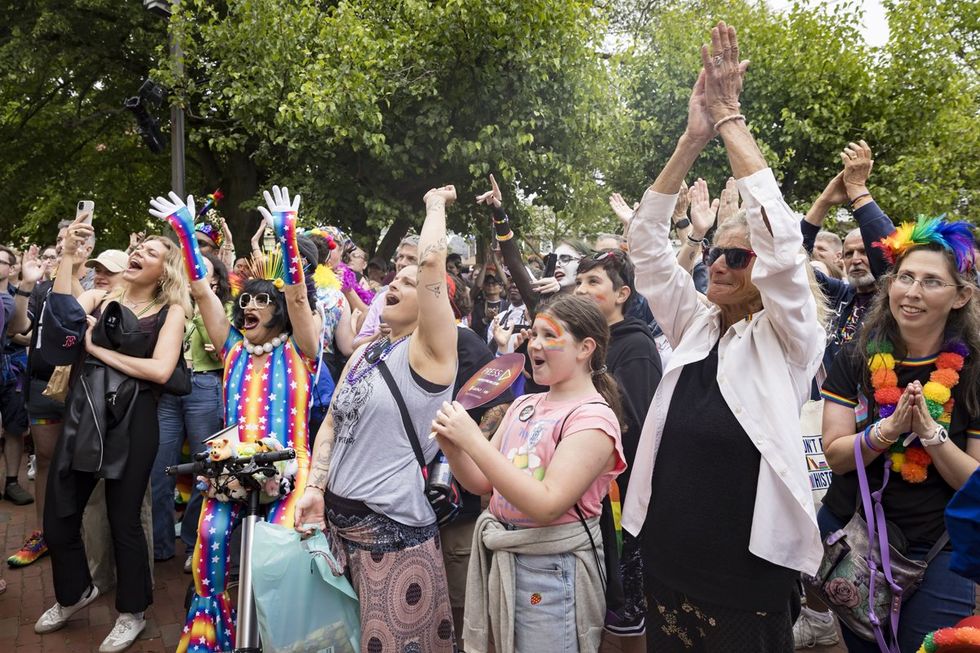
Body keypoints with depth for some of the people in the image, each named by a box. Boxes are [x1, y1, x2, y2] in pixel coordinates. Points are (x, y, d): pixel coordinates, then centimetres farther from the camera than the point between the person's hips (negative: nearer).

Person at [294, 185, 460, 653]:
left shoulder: (428, 350, -12)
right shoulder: (365, 353, 9)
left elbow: (432, 262, -24)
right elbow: (333, 422, 13)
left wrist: (436, 203, -9)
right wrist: (314, 487, 3)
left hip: (393, 527, -7)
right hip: (339, 518, 7)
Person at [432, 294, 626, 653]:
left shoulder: (593, 417, -16)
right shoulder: (523, 405, 6)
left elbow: (547, 505, -26)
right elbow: (480, 482, 9)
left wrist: (473, 440, -27)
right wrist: (452, 445, -11)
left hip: (554, 569, -6)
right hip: (503, 557, 7)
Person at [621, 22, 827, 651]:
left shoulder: (789, 339, -5)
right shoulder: (694, 326, 7)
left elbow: (779, 235, -20)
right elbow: (646, 240, 1)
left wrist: (730, 117, -14)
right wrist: (694, 136, -8)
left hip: (748, 574, -4)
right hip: (667, 561, 5)